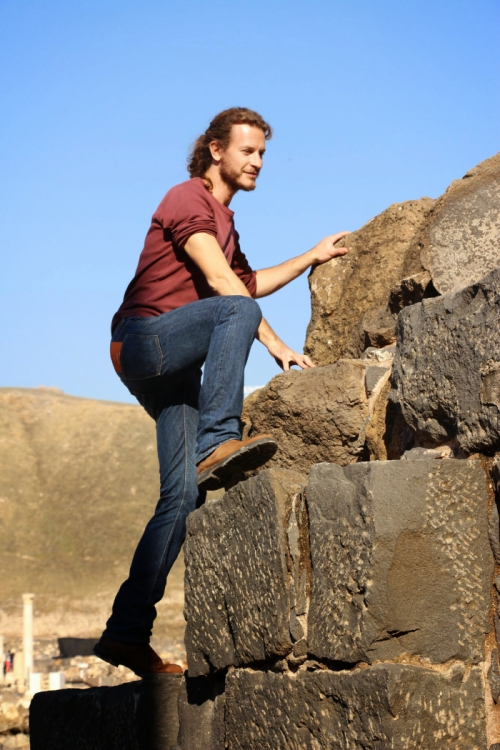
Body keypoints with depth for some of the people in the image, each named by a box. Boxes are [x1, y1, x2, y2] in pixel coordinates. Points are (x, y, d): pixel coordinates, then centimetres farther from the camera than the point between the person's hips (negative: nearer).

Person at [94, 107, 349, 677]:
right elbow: (221, 282, -16)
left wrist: (312, 257, 33)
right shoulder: (188, 199, -5)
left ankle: (127, 632, -5)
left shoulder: (221, 218, 25)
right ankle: (216, 443, -42)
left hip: (175, 368, 9)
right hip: (145, 339, -9)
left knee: (182, 494, -4)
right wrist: (274, 343, -19)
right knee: (236, 311, -33)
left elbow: (251, 281, 38)